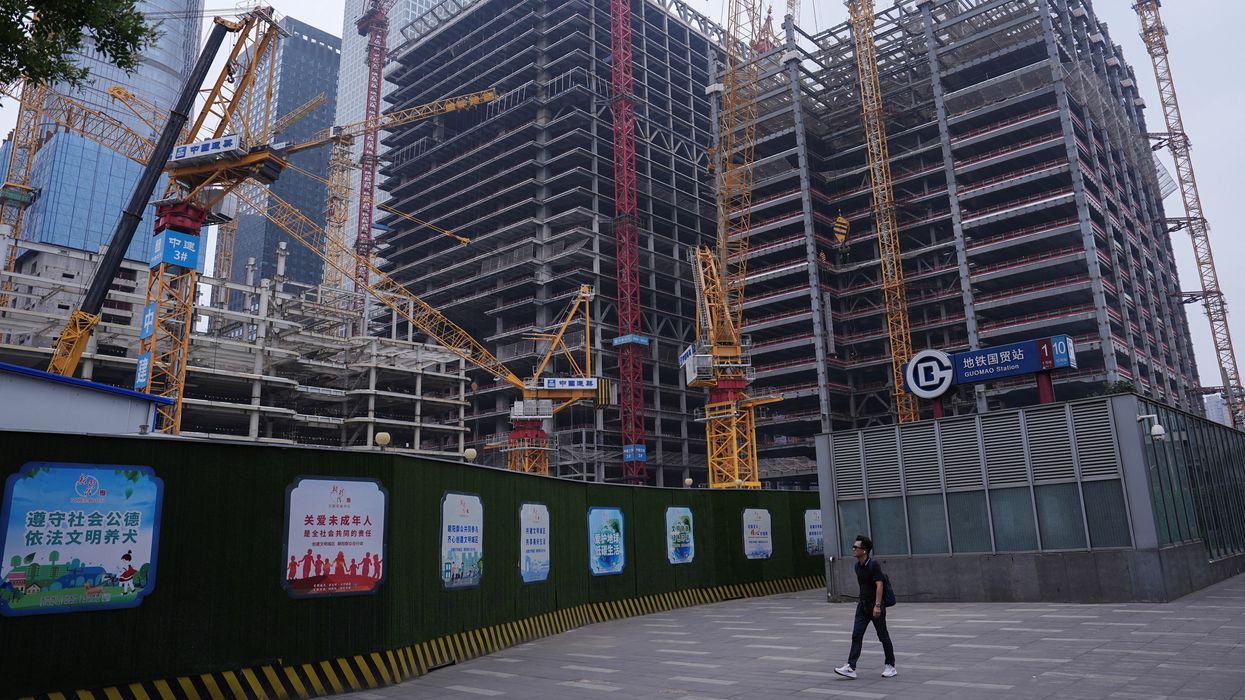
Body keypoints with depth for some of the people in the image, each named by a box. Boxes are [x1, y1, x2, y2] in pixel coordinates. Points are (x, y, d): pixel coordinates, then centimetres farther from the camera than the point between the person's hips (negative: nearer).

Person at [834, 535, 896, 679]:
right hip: (862, 605, 7)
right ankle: (851, 667, -6)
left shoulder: (874, 565, -16)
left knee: (883, 637, 6)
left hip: (875, 606, -7)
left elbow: (879, 585, -21)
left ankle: (890, 666, 21)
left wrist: (877, 605, -27)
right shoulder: (857, 566, 8)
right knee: (856, 636, -2)